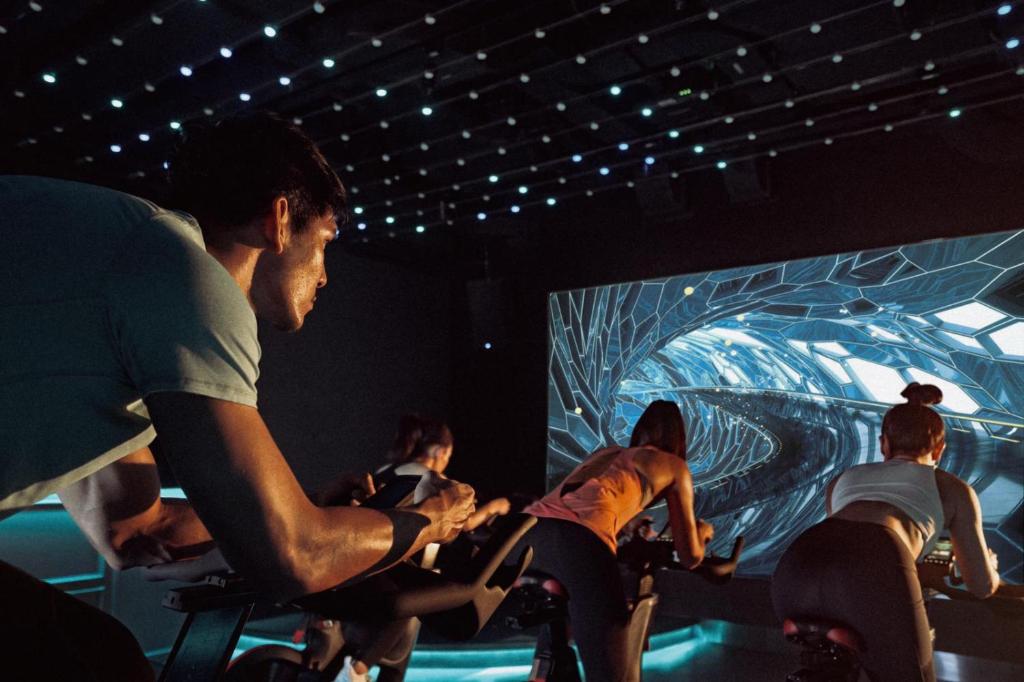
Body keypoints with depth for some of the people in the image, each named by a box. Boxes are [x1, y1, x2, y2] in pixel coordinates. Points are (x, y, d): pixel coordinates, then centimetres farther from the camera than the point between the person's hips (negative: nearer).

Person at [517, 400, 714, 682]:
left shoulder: (604, 452, 37)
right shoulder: (674, 467, 23)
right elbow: (690, 557, 24)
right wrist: (701, 532, 45)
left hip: (528, 528, 6)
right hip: (581, 541, -6)